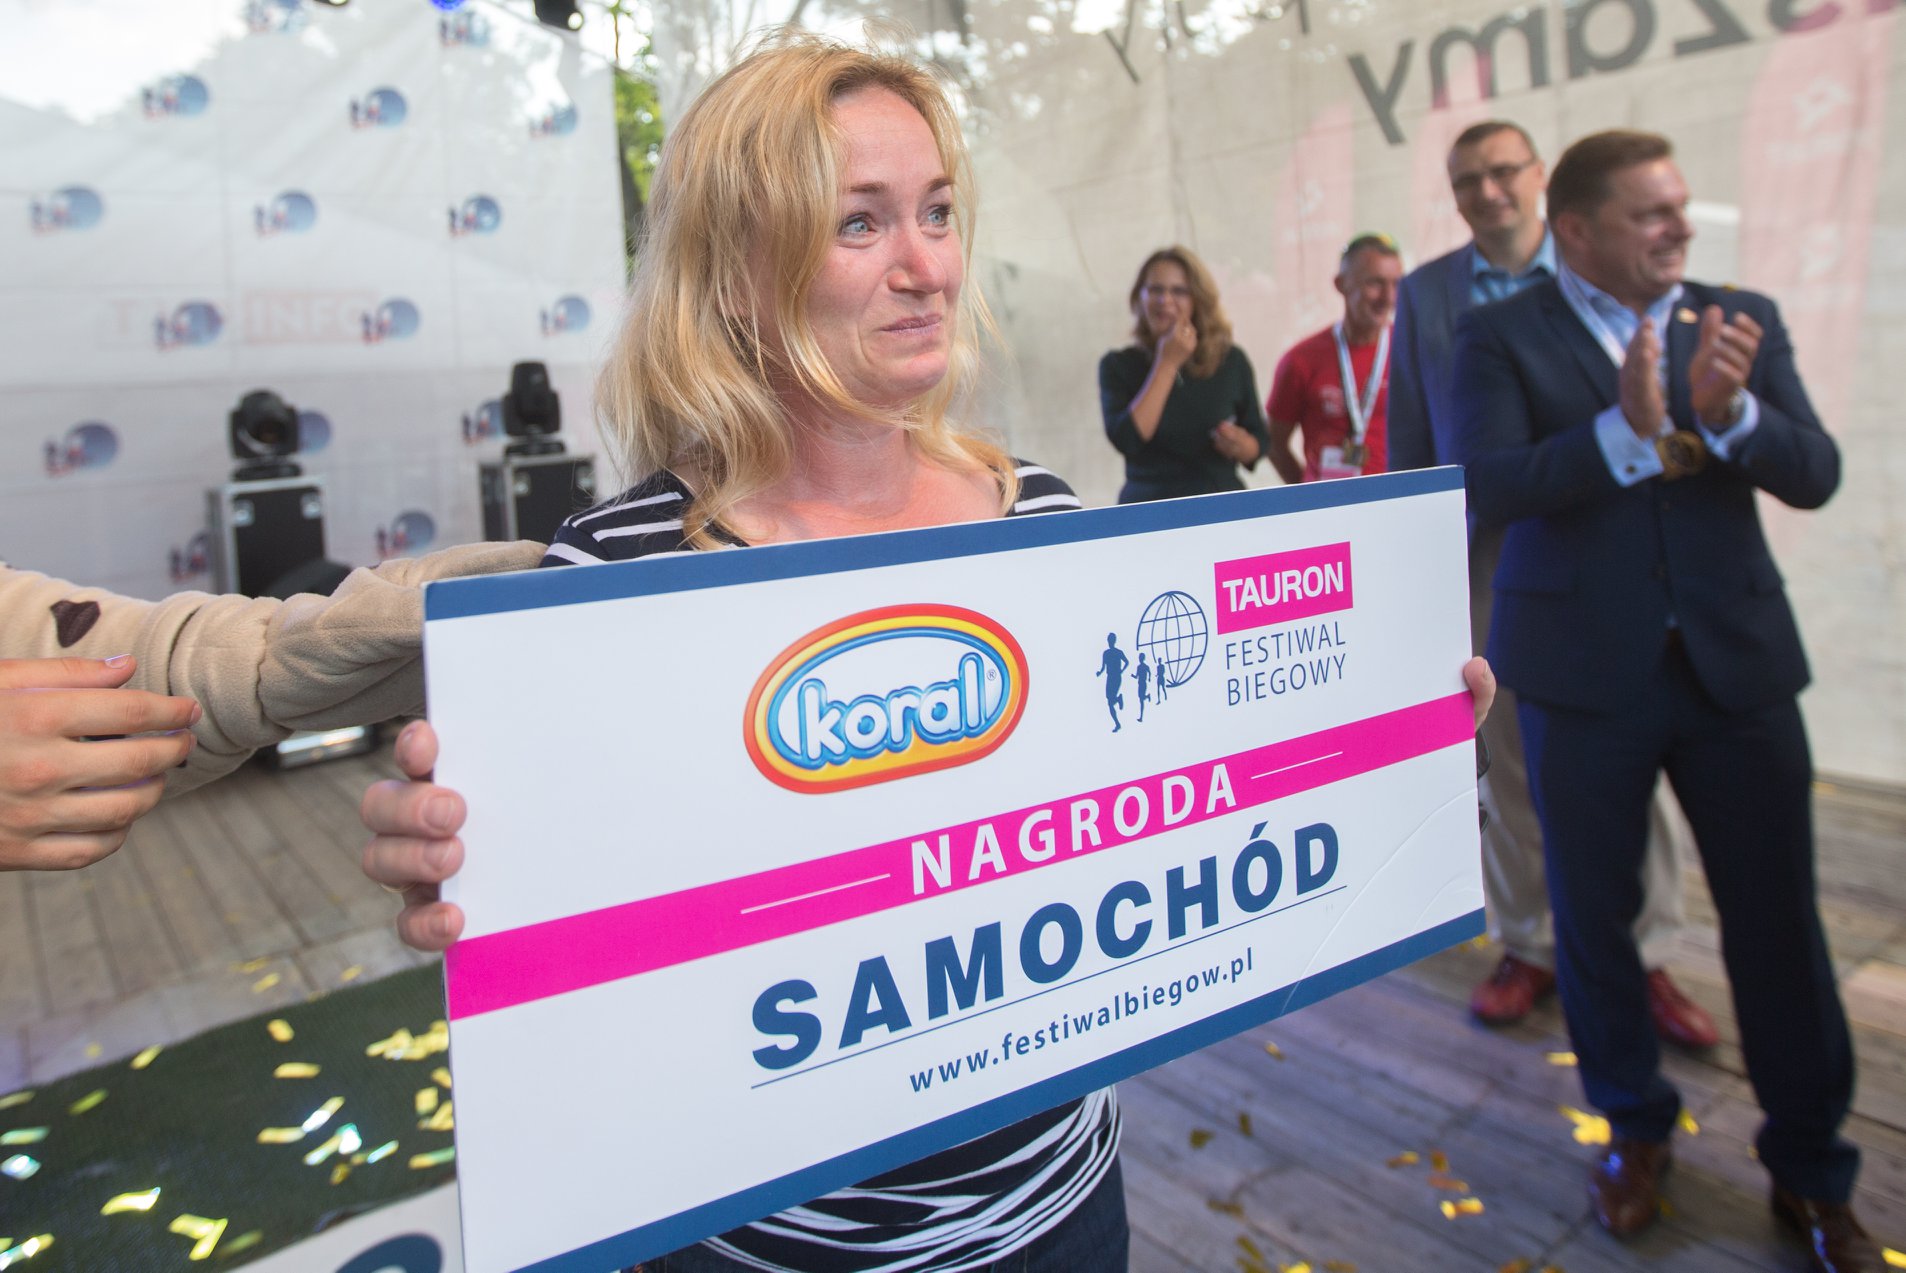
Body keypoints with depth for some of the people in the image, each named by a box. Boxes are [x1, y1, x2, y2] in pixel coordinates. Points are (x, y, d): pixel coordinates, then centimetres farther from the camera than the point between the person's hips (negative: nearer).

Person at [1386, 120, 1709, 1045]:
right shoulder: (1425, 292, 8)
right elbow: (1410, 435, 9)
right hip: (1487, 554, 1)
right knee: (1510, 763, 9)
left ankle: (1642, 957, 19)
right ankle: (1529, 946, 24)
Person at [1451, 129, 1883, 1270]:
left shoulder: (1742, 320, 7)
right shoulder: (1501, 337, -3)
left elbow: (1816, 474, -2)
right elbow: (1486, 487, -17)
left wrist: (1729, 410, -20)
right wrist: (1629, 430, -28)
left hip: (1737, 663, 3)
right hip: (1586, 674, -2)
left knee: (1779, 919, 9)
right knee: (1595, 914, 12)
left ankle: (1811, 1170, 29)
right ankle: (1635, 1126, 35)